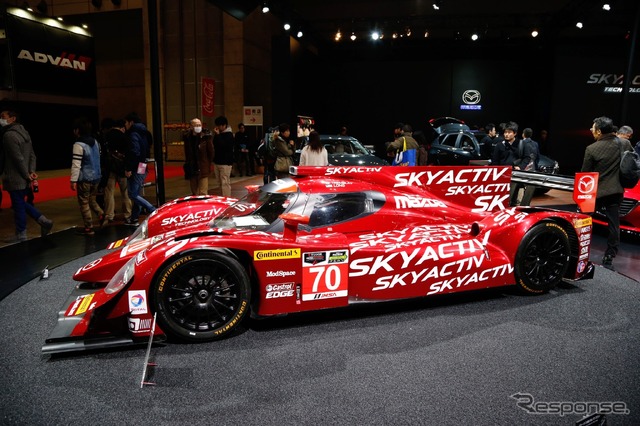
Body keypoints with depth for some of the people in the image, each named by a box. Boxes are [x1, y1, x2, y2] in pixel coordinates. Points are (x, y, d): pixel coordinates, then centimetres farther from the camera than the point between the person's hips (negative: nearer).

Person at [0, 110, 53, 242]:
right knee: (21, 204, 20)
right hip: (23, 179, 9)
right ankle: (44, 221, 12)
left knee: (18, 207, 0)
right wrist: (32, 171, 2)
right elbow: (32, 155, 10)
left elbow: (18, 158, -20)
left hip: (15, 179, -9)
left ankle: (21, 238, 9)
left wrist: (27, 174, -12)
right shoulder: (24, 132, 13)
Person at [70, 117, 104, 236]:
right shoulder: (95, 141, 9)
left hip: (85, 179, -7)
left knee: (84, 203, 3)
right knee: (91, 199, 20)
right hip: (96, 176, 7)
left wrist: (73, 180, -15)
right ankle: (101, 213, -4)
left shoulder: (79, 145, -15)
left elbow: (76, 165, -18)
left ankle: (88, 228, 8)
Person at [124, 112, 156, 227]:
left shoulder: (133, 134, -12)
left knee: (133, 194, -7)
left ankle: (153, 211, -13)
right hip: (142, 168, 10)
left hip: (136, 169, -10)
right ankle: (134, 219, 21)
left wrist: (128, 168, -20)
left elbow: (134, 153, -23)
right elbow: (147, 152, 20)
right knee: (136, 194, 14)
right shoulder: (143, 133, 17)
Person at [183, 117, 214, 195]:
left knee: (203, 194, -8)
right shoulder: (187, 137, 5)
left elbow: (211, 152, -1)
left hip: (203, 170, -4)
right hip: (191, 170, 5)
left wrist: (208, 164, 4)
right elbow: (187, 153, 16)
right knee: (194, 194, 13)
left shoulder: (206, 137, -8)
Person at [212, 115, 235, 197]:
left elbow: (223, 144, -22)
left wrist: (217, 134, -15)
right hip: (217, 162, 8)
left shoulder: (229, 135, -8)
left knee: (225, 183, -10)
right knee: (220, 182, 10)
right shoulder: (219, 134, 14)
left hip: (225, 163, -8)